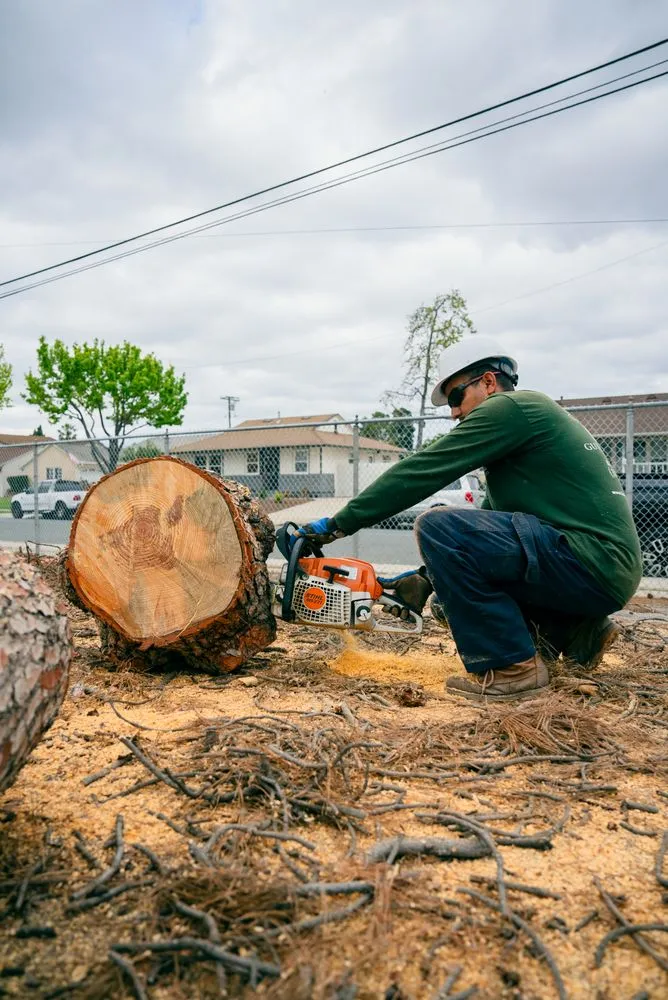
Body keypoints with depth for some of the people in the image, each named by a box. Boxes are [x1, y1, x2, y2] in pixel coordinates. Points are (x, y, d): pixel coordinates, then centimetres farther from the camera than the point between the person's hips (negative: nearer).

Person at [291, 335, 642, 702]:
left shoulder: (510, 407, -8)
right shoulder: (524, 424, 22)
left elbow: (420, 472, -13)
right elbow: (488, 519, 22)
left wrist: (337, 524, -7)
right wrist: (429, 576, 15)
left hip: (595, 564, -10)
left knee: (437, 526, -18)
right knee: (455, 593, 20)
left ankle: (511, 666, -10)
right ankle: (577, 634, 15)